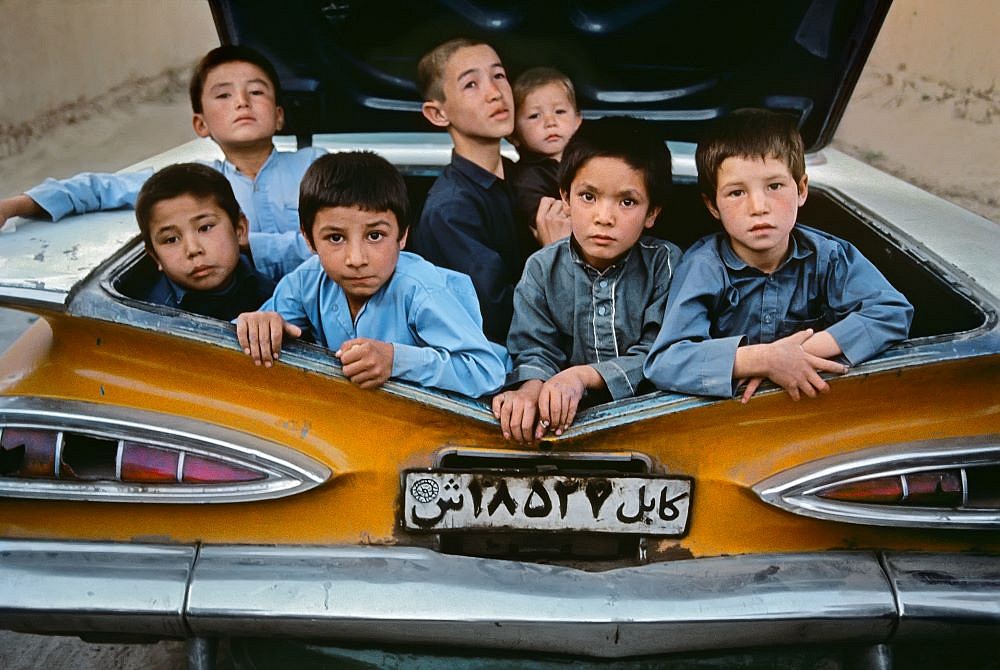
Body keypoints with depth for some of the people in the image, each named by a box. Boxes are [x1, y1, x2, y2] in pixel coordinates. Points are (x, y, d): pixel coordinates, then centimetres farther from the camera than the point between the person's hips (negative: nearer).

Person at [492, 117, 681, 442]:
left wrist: (584, 375, -25)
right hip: (568, 416, 1)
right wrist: (530, 388, -29)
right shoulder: (542, 269, 1)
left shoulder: (664, 262, -3)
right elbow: (534, 351, -5)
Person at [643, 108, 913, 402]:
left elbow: (894, 313, -14)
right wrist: (762, 359, -32)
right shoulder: (704, 267, -13)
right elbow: (661, 363, -23)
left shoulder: (827, 256, -6)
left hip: (812, 404, 2)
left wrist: (801, 351, -22)